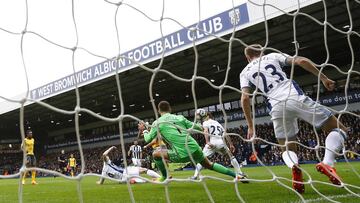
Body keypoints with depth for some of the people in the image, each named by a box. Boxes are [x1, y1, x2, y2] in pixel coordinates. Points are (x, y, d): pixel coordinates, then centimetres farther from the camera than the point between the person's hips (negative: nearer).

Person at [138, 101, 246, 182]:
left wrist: (143, 131, 29)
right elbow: (196, 127, 16)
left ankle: (165, 177, 23)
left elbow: (148, 139, 10)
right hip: (195, 148, 5)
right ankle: (236, 175, 24)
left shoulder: (157, 123, 5)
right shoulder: (180, 117, 14)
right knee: (209, 164, 26)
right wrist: (201, 128, 38)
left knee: (156, 154, 13)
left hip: (182, 154, -5)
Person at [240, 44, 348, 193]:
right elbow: (302, 61, 8)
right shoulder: (273, 56, 23)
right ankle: (327, 163, -14)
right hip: (295, 98, -1)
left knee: (288, 149, 18)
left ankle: (294, 167, -19)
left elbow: (245, 98, 7)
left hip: (277, 106, 1)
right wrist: (324, 78, 14)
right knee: (338, 129, 13)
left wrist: (251, 126, 11)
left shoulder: (245, 72, 21)